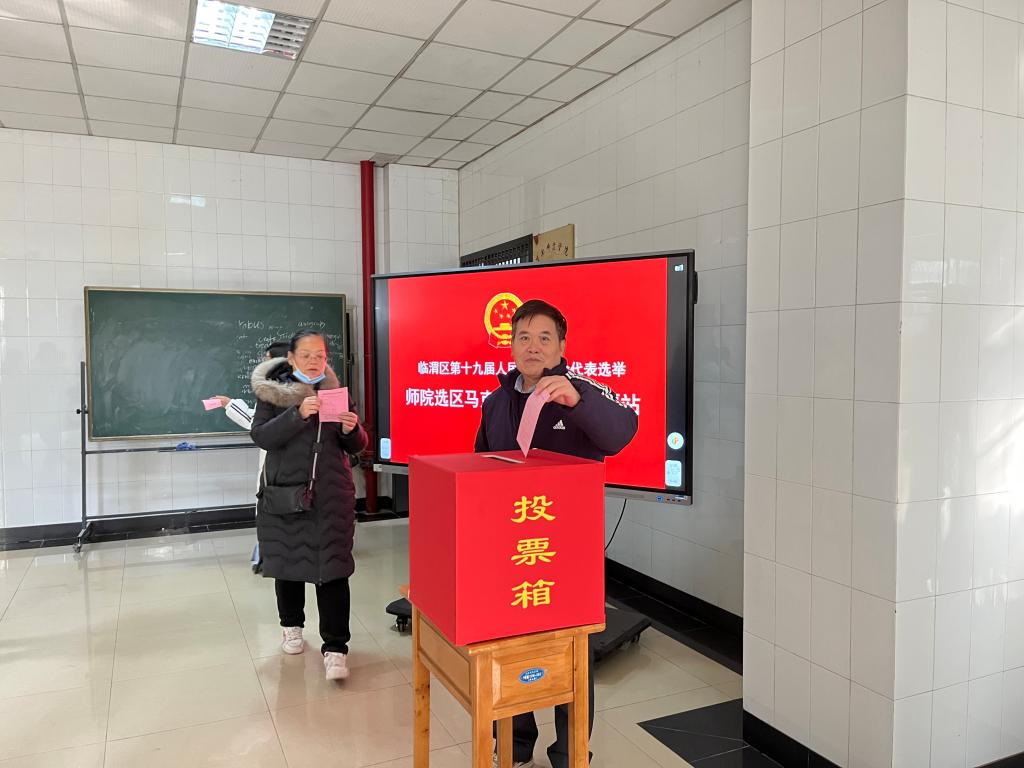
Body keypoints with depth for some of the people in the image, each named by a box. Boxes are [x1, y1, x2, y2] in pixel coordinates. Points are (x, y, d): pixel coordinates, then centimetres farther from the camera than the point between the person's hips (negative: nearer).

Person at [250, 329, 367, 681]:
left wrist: (352, 430, -14)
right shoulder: (272, 393, 2)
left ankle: (335, 648, 0)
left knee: (332, 569, -7)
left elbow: (356, 447, 9)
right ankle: (291, 625, 36)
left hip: (331, 495, 0)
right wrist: (298, 414, -25)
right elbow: (261, 437, -12)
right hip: (284, 492, 0)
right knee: (286, 562, 13)